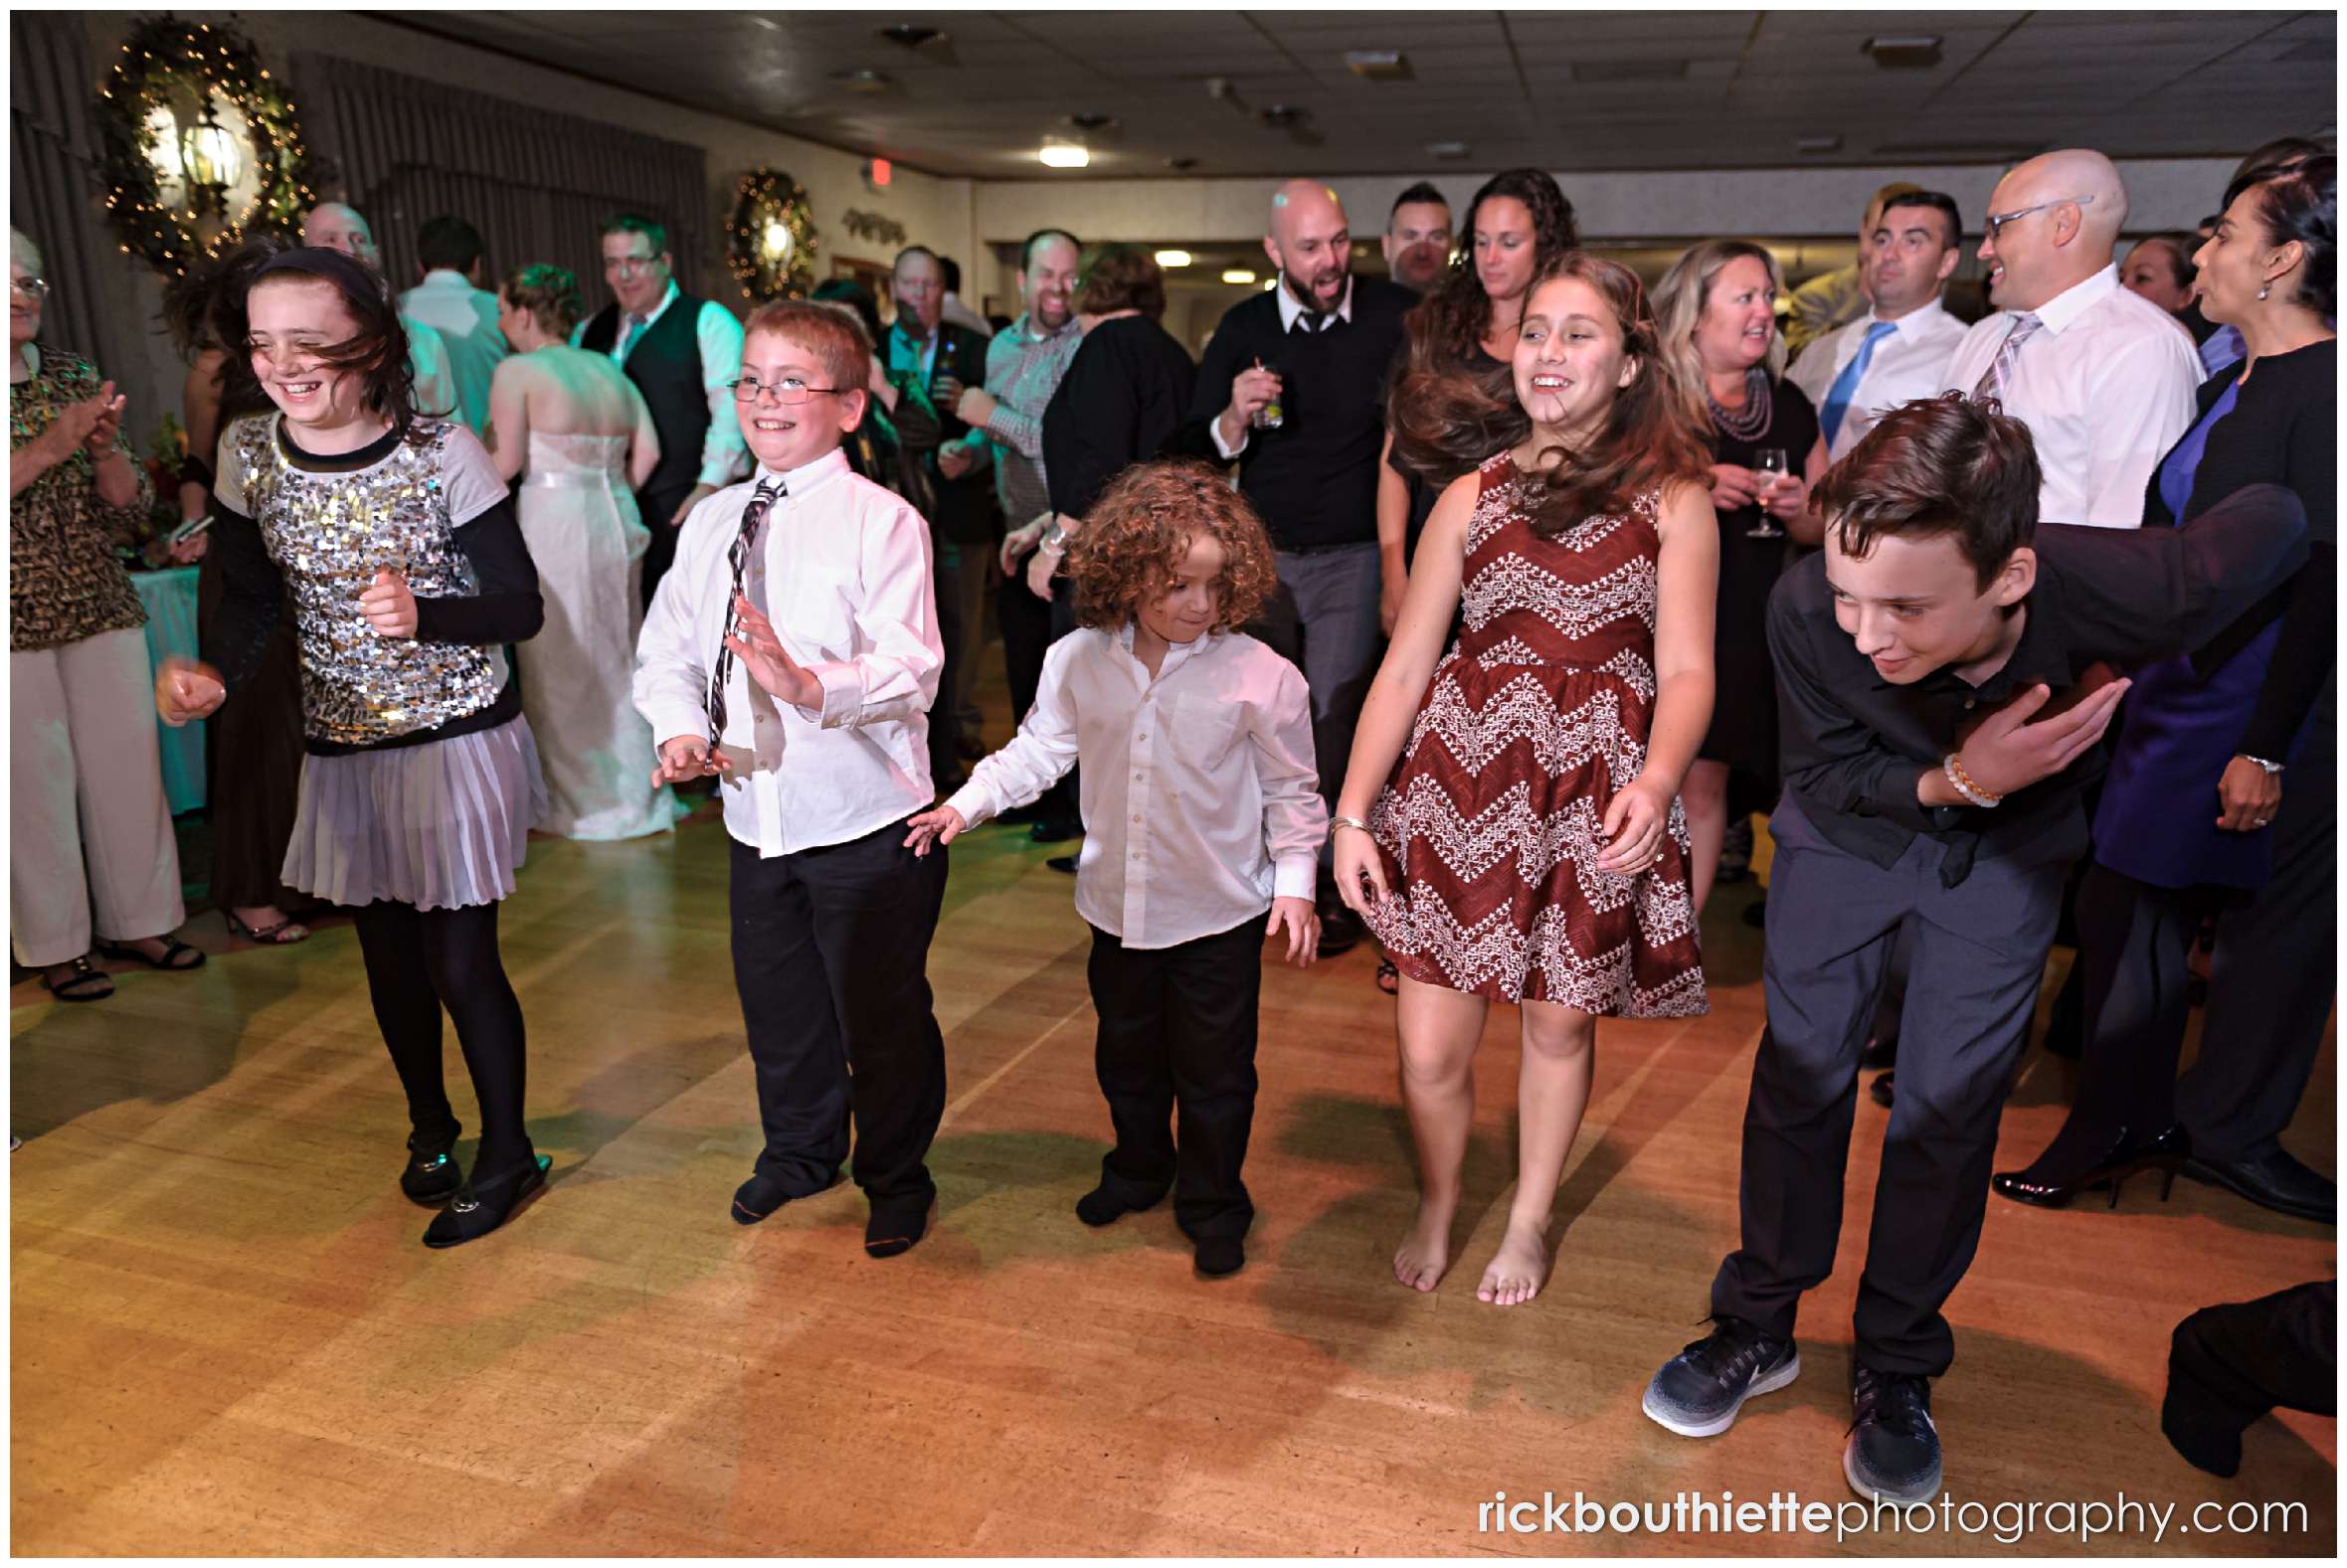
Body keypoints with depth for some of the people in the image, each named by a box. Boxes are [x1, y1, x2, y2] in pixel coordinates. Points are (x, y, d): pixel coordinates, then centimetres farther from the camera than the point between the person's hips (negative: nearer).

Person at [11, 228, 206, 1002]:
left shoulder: (77, 378, 9)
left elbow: (129, 508, 7)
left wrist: (104, 450, -11)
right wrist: (45, 449, -20)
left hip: (101, 607, 3)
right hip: (16, 619, -3)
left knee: (127, 758, 5)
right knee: (35, 775, 1)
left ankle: (137, 921, 19)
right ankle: (56, 946, 12)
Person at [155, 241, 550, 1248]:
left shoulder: (442, 452, -16)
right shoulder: (246, 454, -4)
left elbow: (521, 608, -14)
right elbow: (252, 598, 7)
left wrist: (422, 614, -33)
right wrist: (218, 677, -13)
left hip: (457, 739, -4)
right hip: (342, 747, 5)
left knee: (462, 960, -1)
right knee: (388, 953, 18)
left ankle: (509, 1156, 21)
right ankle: (430, 1126, 43)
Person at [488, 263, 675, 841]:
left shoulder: (516, 372, -7)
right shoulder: (609, 370, 10)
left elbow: (506, 462, -13)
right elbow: (646, 452, 4)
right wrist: (608, 495, 13)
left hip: (553, 526, -6)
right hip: (616, 525, 6)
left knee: (561, 667, 7)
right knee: (616, 661, 16)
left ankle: (581, 803, 16)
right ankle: (635, 790, 25)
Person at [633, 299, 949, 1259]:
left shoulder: (882, 521, -12)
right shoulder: (711, 522, 7)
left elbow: (911, 671, -22)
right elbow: (667, 647, 10)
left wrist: (807, 684, -37)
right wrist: (679, 728, -10)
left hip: (866, 820, -6)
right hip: (756, 815, 6)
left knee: (881, 1011, 9)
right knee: (776, 1000, 22)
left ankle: (896, 1175, 33)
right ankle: (801, 1150, 47)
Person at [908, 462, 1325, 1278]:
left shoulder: (1260, 676, -16)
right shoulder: (1077, 662, -7)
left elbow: (1290, 791, -6)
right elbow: (1039, 749, 5)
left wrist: (1294, 882, -8)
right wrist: (967, 803, -4)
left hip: (1220, 911, -3)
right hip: (1118, 904, 4)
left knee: (1213, 1070, 9)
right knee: (1126, 1055, 23)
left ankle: (1213, 1205, 31)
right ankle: (1138, 1167, 47)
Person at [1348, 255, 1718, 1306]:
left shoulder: (1673, 502, 2)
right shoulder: (1472, 498, 6)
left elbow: (1686, 669, -6)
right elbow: (1403, 668, 3)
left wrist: (1655, 783, -26)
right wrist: (1351, 814, -3)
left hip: (1595, 794, -1)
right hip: (1459, 778, 1)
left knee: (1560, 1024, 13)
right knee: (1430, 1050, 2)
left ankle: (1529, 1220, 39)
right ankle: (1436, 1206, 33)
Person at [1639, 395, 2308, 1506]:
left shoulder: (2130, 590, -37)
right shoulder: (1806, 612, -36)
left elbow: (2274, 521, -12)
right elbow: (1821, 778, -18)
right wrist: (1955, 777, -35)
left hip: (2009, 852, 0)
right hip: (1849, 826, 0)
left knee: (1949, 1109, 3)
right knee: (1799, 1073, 5)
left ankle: (1897, 1366, 24)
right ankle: (1759, 1325, 25)